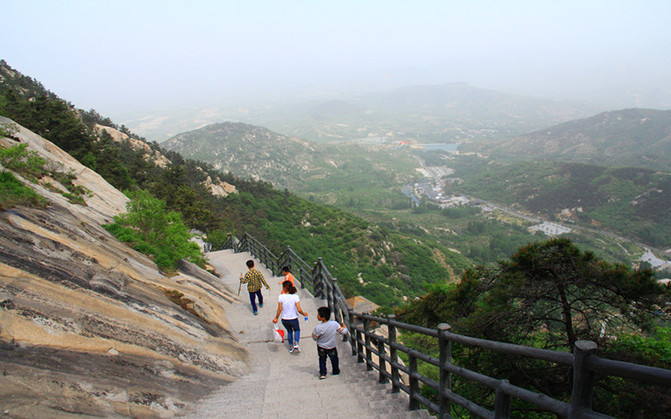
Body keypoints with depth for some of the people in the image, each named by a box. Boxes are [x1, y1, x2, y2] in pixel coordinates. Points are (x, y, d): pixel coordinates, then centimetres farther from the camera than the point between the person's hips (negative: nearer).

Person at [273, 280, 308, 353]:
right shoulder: (295, 297, -16)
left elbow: (280, 309, -13)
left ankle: (291, 347, 33)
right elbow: (299, 310, -17)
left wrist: (276, 318, 1)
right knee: (297, 330, 27)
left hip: (284, 320, 1)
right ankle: (296, 344, 6)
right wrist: (304, 314, 2)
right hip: (293, 319, -1)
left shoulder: (281, 297, -14)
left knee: (289, 331, 28)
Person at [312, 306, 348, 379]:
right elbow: (343, 332, -12)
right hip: (332, 347, 2)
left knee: (322, 360, 22)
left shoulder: (318, 328, -29)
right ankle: (335, 371, 42)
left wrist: (313, 333, 4)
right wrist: (344, 326, 8)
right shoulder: (334, 324, -23)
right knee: (334, 359, 25)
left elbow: (315, 338, -15)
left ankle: (322, 373, 19)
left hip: (321, 348, -2)